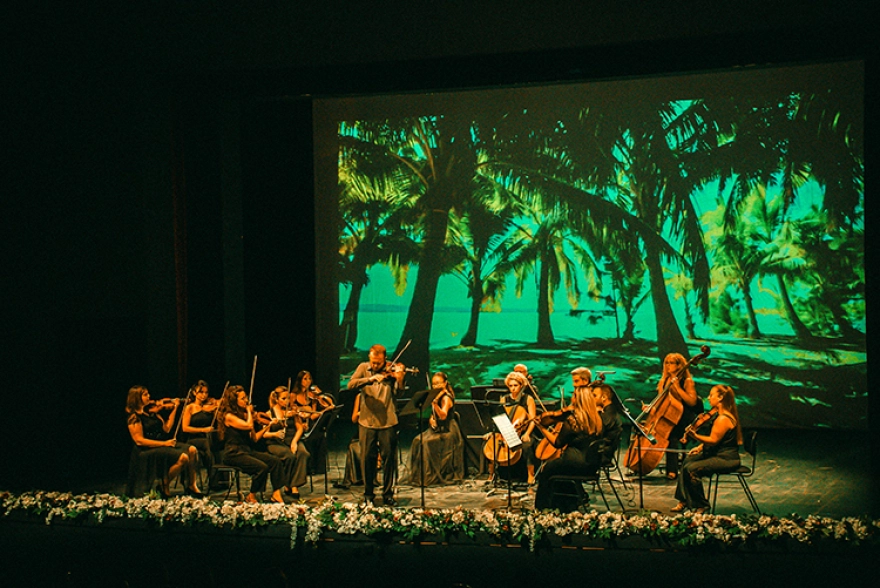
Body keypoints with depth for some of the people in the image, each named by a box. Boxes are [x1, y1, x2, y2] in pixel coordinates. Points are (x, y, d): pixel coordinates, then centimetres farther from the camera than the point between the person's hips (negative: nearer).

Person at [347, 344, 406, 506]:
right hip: (367, 420, 1)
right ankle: (368, 494, 18)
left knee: (389, 457, 2)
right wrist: (371, 379, -23)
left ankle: (388, 494, 13)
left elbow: (397, 394, -6)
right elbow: (351, 384, -11)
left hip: (387, 421, -1)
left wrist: (399, 379, -24)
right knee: (367, 458, 4)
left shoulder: (391, 370, 2)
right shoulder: (363, 368, 5)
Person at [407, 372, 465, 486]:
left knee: (426, 442, -27)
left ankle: (429, 477, -17)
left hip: (447, 431, -8)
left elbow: (443, 415, -30)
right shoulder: (437, 396, 13)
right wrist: (431, 419, 2)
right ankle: (419, 476, -11)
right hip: (437, 428, 8)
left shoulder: (446, 398, -14)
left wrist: (435, 403, -44)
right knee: (418, 441, -14)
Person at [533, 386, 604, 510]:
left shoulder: (572, 420, -16)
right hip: (593, 465, 8)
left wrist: (543, 429, 4)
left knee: (546, 469, 15)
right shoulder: (596, 419, 4)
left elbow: (557, 443, -9)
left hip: (577, 462, -8)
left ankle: (542, 508, 20)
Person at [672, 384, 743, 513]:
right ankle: (684, 501, 12)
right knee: (687, 460, 13)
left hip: (726, 459, -11)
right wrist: (700, 447, 7)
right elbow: (714, 438, 19)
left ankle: (701, 506, -6)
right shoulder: (719, 415, 13)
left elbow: (713, 440, -24)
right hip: (718, 454, 11)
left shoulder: (723, 419, -21)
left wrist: (695, 436, -33)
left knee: (691, 469, -20)